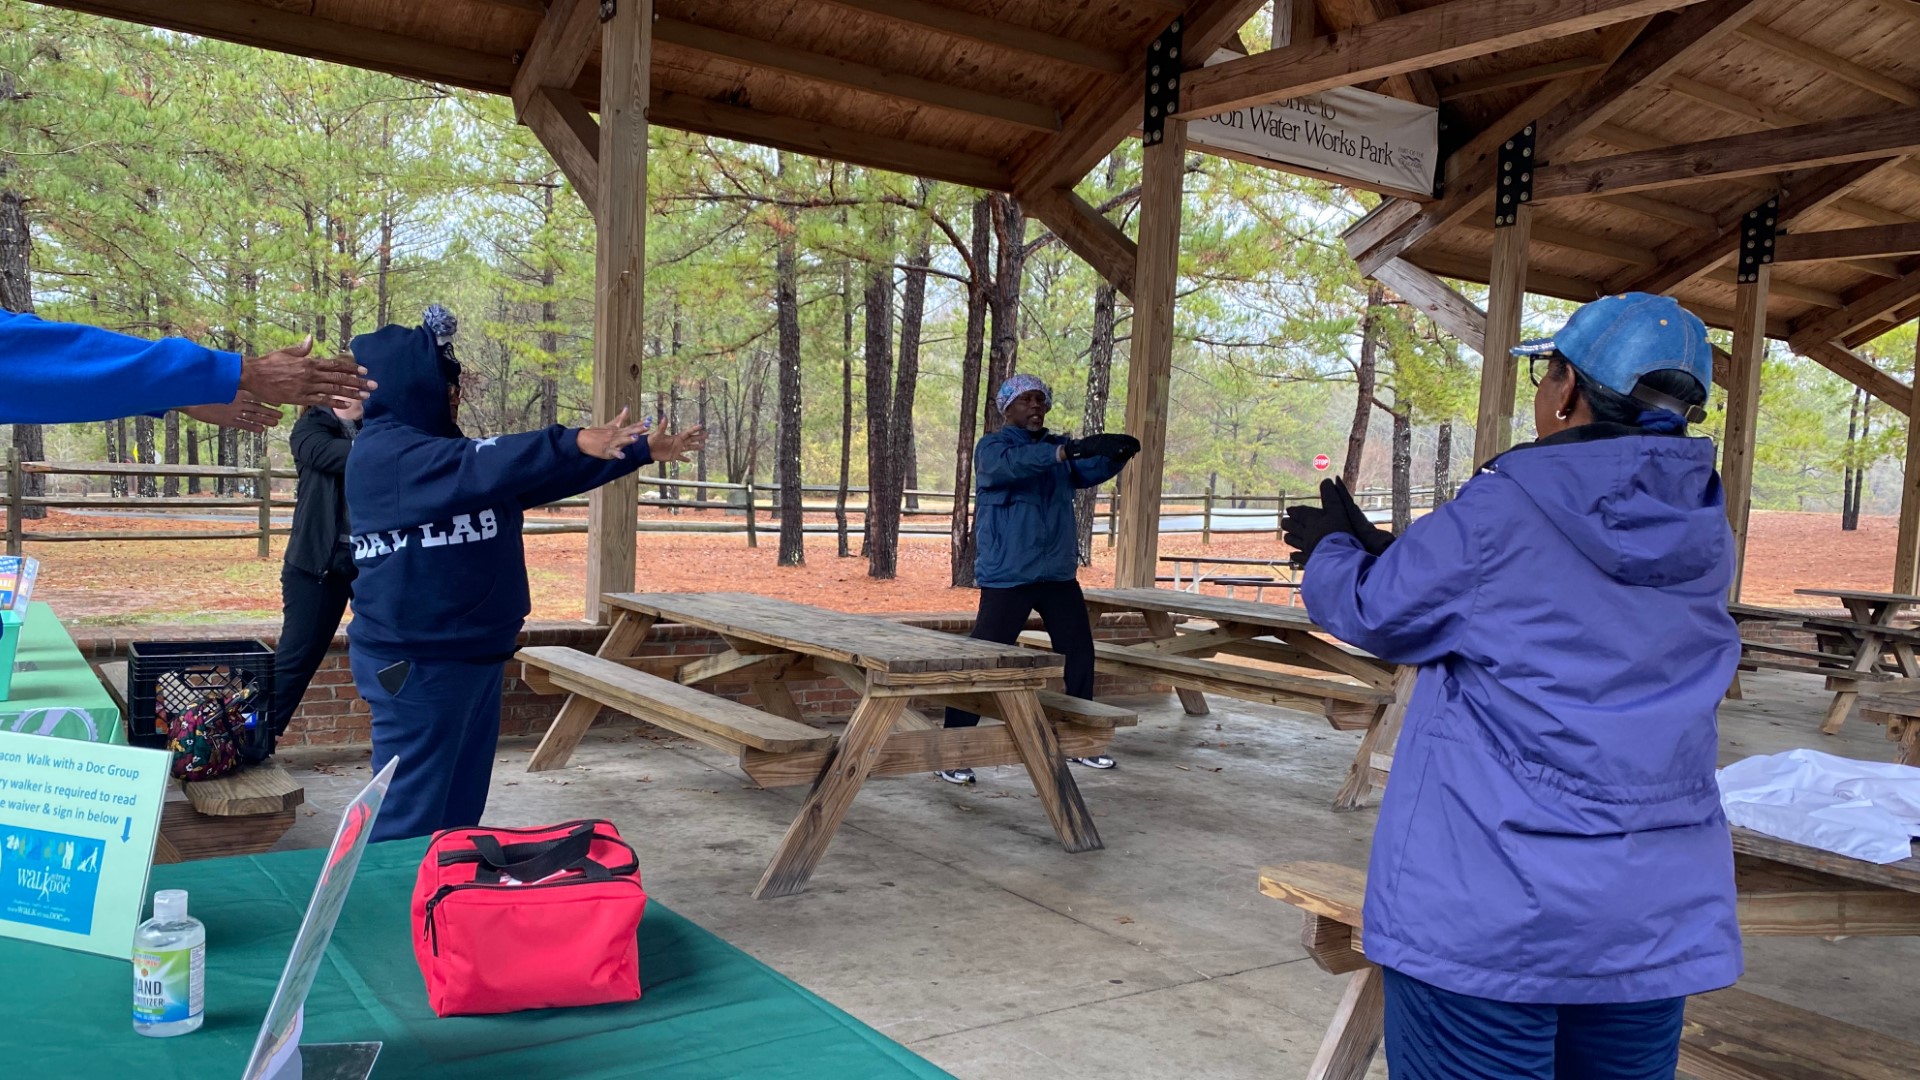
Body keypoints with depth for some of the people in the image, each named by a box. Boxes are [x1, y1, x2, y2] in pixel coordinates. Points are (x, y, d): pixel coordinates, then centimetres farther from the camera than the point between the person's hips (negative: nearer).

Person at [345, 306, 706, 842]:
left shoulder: (444, 452, 15)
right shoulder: (384, 452, -15)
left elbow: (541, 477, 19)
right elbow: (485, 465, -33)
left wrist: (643, 452, 19)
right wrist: (575, 443, -44)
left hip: (472, 658, 10)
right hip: (416, 665, -10)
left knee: (460, 811, 17)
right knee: (410, 820, -4)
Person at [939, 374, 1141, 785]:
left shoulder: (1059, 446, 13)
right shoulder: (992, 447, -5)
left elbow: (1088, 473, -3)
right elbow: (1011, 465, -28)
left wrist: (1116, 456, -25)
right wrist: (1070, 450, -40)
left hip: (1059, 574, 7)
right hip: (1008, 577, -7)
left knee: (1079, 653, 13)